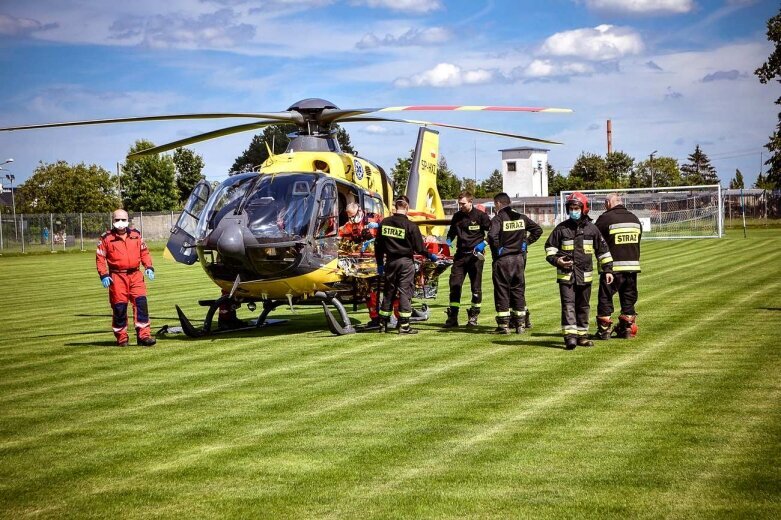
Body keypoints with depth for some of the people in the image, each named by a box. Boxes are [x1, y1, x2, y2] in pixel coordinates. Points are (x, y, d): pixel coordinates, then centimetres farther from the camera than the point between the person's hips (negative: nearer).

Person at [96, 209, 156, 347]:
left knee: (141, 302, -8)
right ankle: (121, 337, 13)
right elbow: (100, 257, 1)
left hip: (135, 275, 2)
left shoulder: (136, 235, 10)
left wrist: (148, 267, 2)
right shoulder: (106, 238, 0)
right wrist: (103, 275, -8)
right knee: (119, 306, 0)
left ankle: (144, 335, -7)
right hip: (117, 277, -2)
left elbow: (144, 252, 16)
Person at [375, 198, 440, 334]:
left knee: (388, 292, 13)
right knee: (405, 292, 0)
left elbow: (378, 245, 6)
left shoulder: (384, 223, 1)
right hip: (406, 262, -4)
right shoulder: (410, 226, -12)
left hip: (390, 261, 4)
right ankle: (404, 326, -1)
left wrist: (380, 263, 15)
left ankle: (383, 324, 17)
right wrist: (430, 256, 9)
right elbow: (419, 248, -9)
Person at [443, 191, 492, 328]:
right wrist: (448, 241, 4)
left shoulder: (480, 215, -6)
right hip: (460, 255, 4)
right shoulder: (457, 216, 8)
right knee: (454, 285, -3)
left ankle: (474, 316, 14)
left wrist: (483, 243, -12)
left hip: (475, 255, -4)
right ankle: (452, 317, 1)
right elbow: (452, 232, 23)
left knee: (476, 286, 3)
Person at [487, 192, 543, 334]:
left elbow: (492, 235, -27)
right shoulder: (521, 217, 7)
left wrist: (497, 249, -11)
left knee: (502, 291, 2)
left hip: (502, 260, -5)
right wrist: (526, 242, 13)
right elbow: (537, 229, 13)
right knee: (518, 290, 12)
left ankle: (503, 325, 3)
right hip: (518, 258, 5)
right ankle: (520, 324, 13)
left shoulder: (498, 219, -12)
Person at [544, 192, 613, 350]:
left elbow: (603, 249, 11)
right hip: (565, 274, -2)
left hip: (585, 275, 2)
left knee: (583, 306, 11)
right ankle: (570, 336, -18)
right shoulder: (561, 228, 0)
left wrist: (608, 269, 8)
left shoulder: (592, 229, 4)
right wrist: (555, 260, -11)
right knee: (568, 305, -11)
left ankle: (582, 335, 20)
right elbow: (549, 246, 8)